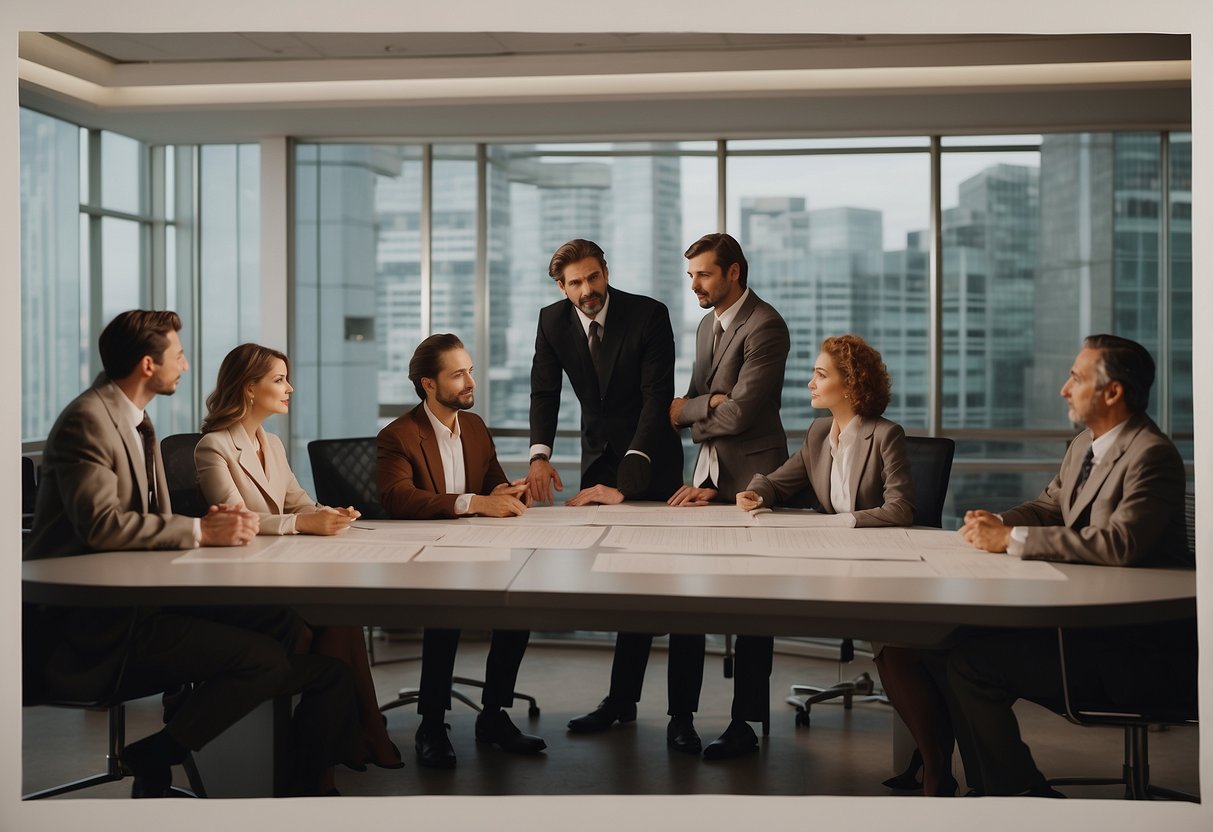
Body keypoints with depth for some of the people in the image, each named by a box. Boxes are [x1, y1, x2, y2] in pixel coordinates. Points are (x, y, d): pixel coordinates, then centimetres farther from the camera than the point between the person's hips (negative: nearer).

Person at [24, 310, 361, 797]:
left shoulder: (135, 421, 17)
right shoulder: (87, 419, -13)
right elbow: (101, 523, -25)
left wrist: (210, 524, -4)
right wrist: (200, 531, -20)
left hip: (135, 597, 9)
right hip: (93, 624, -9)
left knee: (282, 626, -9)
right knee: (263, 659, -22)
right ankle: (155, 759, -6)